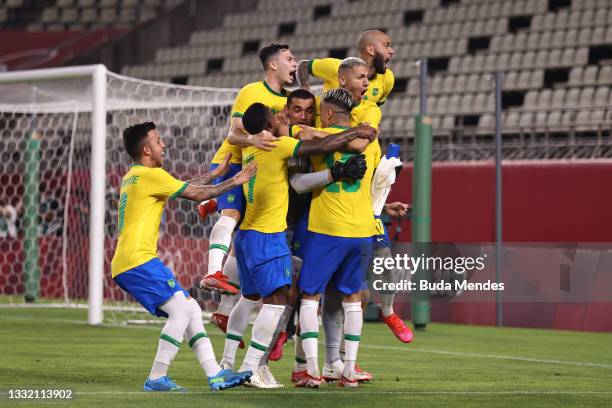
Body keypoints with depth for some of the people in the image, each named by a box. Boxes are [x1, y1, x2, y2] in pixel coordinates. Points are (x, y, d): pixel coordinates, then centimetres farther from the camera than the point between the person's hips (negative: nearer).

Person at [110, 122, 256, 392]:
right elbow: (196, 194, -4)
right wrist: (234, 182, 6)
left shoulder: (132, 177, 21)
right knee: (182, 309, -16)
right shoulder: (151, 175, -8)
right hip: (138, 261, -10)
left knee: (191, 309, 10)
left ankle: (215, 374, 7)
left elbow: (185, 187, 30)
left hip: (125, 266, 10)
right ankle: (156, 379, -18)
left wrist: (216, 173, 33)